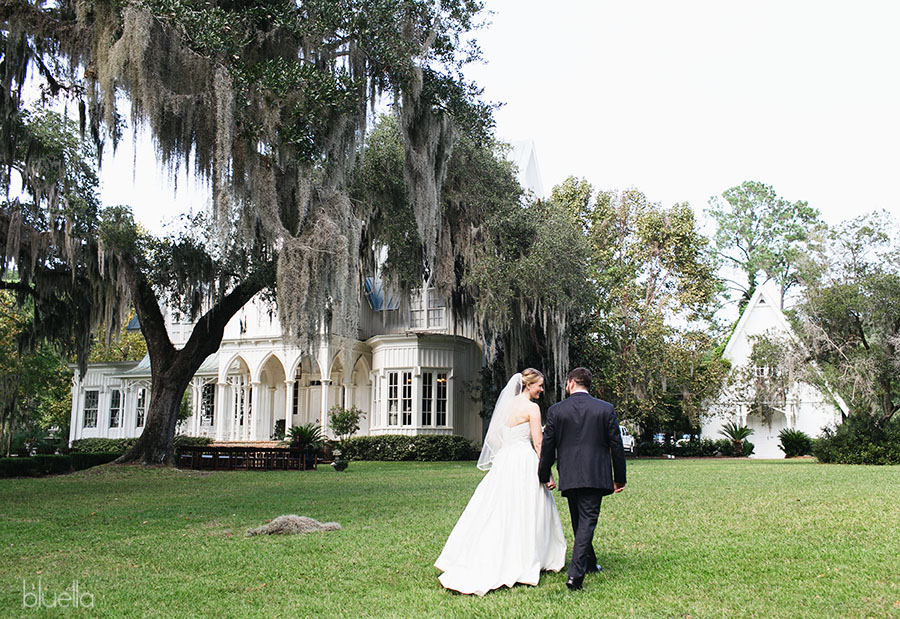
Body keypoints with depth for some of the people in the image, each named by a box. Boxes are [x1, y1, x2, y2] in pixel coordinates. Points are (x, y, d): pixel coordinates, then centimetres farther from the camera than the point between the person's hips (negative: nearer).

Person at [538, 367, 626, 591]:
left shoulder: (556, 410, 0)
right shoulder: (606, 409, 0)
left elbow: (548, 446, 3)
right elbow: (616, 446, 2)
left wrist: (544, 476, 15)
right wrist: (620, 478, 10)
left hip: (568, 477, 2)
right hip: (595, 476, -1)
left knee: (579, 520, 18)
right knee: (587, 520, -3)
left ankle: (589, 563, 34)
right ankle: (575, 573, -15)